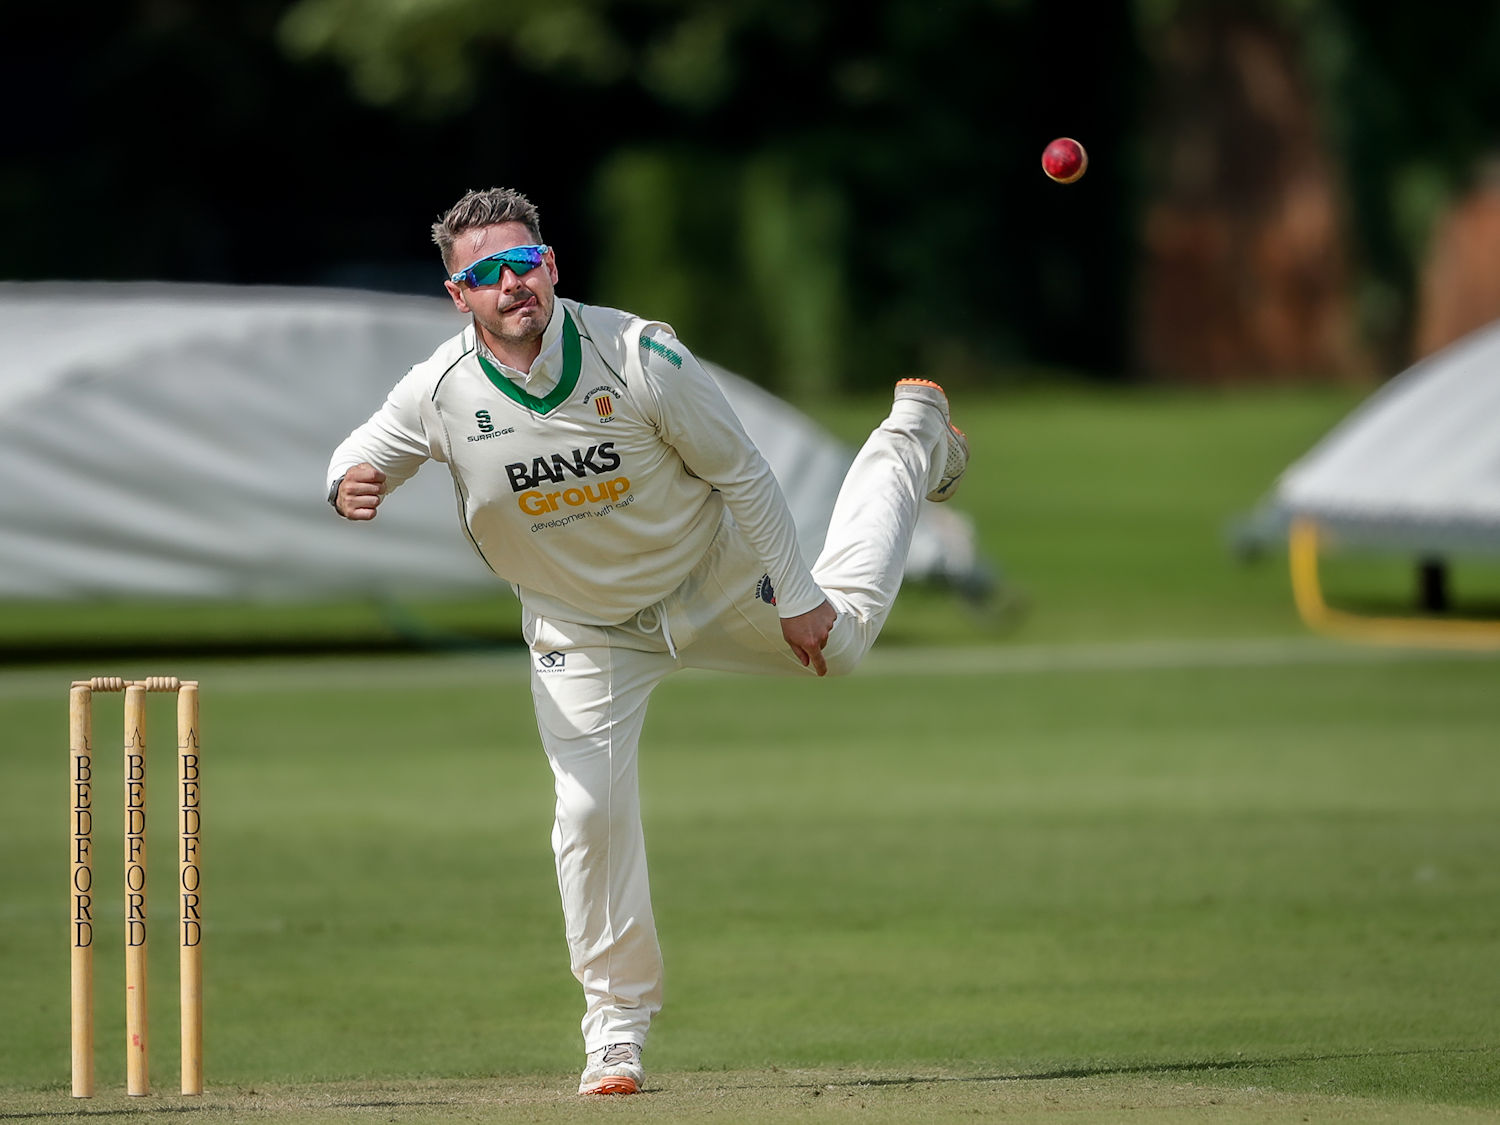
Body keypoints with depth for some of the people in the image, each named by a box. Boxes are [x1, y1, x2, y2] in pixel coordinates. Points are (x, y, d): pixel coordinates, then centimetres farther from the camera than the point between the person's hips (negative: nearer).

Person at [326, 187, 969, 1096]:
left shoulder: (640, 357, -31)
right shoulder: (439, 393, -26)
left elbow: (741, 472, -19)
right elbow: (368, 452, -9)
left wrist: (795, 597, -15)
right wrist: (349, 486, -36)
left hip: (713, 580, -1)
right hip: (584, 634, 1)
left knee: (838, 636, 22)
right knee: (592, 811, -9)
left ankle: (914, 437, 48)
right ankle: (617, 1026, 8)